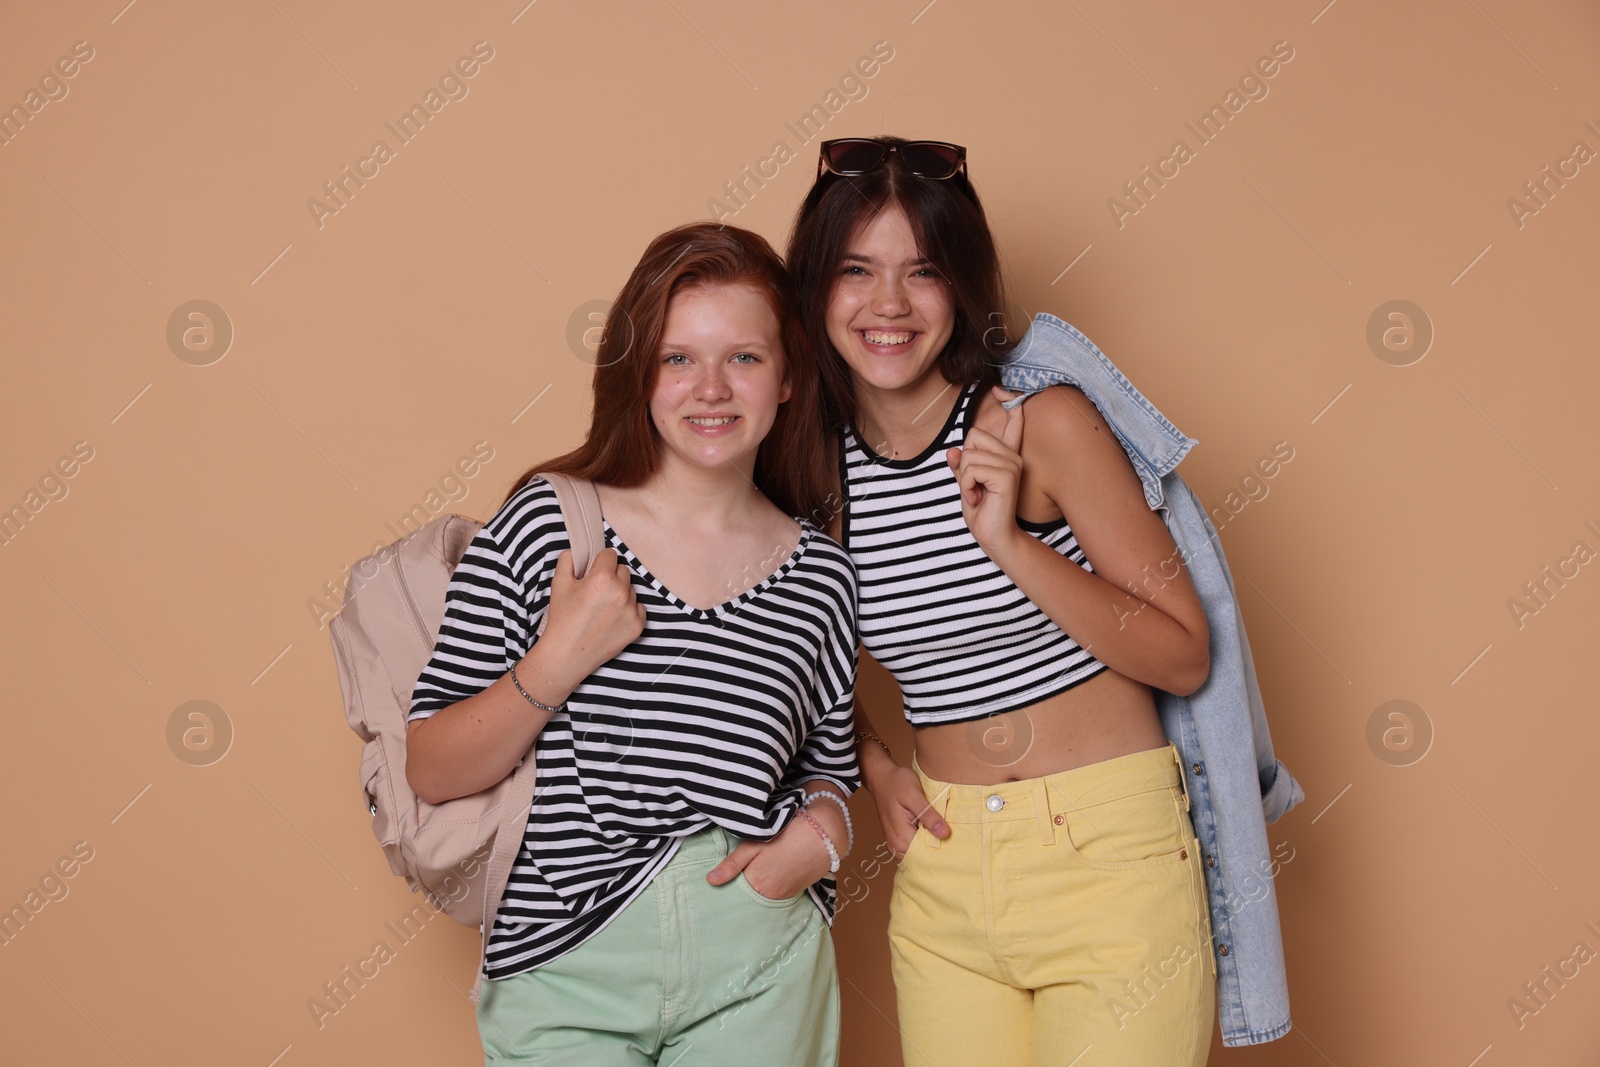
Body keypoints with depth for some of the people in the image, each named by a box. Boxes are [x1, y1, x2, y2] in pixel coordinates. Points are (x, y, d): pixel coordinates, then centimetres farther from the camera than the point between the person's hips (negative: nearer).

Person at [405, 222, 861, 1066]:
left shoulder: (820, 576, 1)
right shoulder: (545, 524, -6)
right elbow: (431, 773, -5)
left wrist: (821, 829, -6)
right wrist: (555, 666, -19)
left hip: (758, 972, 2)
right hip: (562, 969, -2)